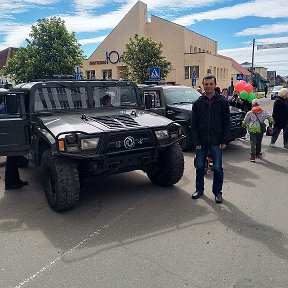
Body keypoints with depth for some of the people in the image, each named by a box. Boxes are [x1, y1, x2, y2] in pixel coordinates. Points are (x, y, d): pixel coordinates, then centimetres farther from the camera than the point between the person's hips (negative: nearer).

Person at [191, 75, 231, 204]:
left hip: (216, 141, -1)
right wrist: (196, 141, -4)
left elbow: (226, 123, 1)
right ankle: (199, 189, 27)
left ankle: (217, 192, 19)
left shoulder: (222, 102, 0)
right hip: (201, 142, 2)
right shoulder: (198, 103, 3)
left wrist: (224, 140, -5)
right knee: (200, 167, 11)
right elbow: (193, 124, 3)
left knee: (217, 168, 5)